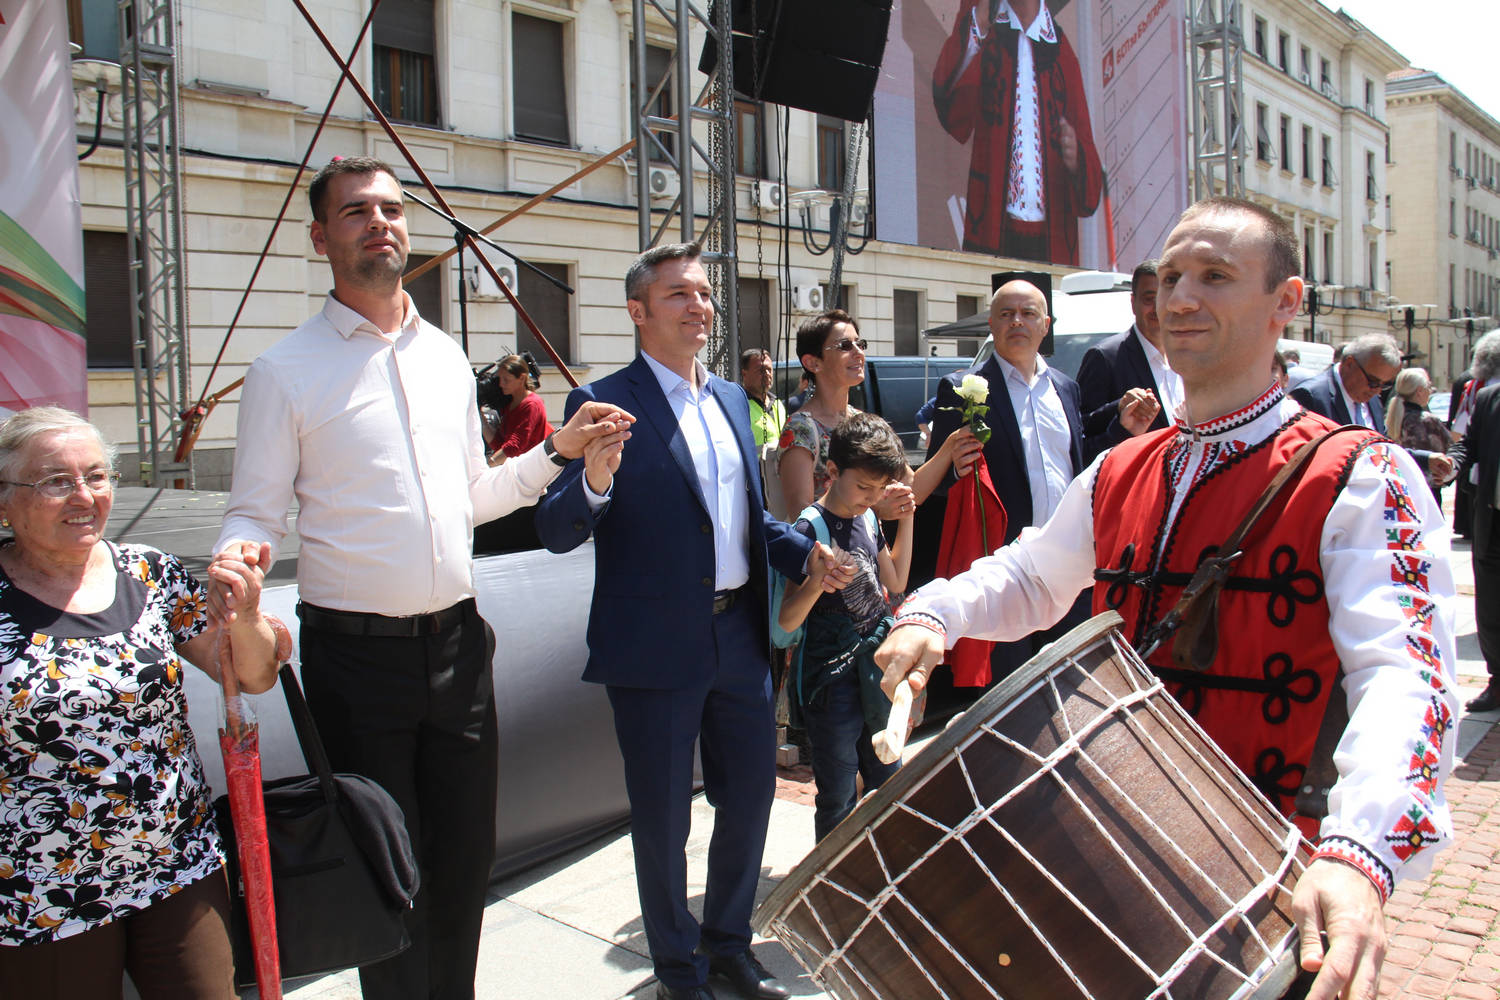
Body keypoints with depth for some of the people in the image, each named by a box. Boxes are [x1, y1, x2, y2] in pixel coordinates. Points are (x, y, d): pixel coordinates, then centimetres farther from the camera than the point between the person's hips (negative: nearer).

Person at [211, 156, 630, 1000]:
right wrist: (235, 560, -28)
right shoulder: (287, 371, -5)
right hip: (357, 652, -4)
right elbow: (256, 513, -6)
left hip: (457, 639, 5)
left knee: (467, 851, 15)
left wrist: (558, 450, 5)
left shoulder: (448, 358, 10)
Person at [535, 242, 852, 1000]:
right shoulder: (605, 403, -10)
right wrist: (594, 478, -36)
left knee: (750, 797, 19)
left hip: (740, 637, 7)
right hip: (656, 648, -6)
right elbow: (557, 533, -16)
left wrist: (806, 554, 2)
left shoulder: (731, 399, 11)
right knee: (662, 820, 10)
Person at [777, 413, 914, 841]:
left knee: (887, 784, 19)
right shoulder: (810, 529, -16)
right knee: (838, 803, 2)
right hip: (830, 680, -7)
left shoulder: (867, 518, 5)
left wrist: (907, 517, 12)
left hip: (875, 669, 7)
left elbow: (895, 582, 19)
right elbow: (788, 619, -17)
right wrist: (817, 580, -36)